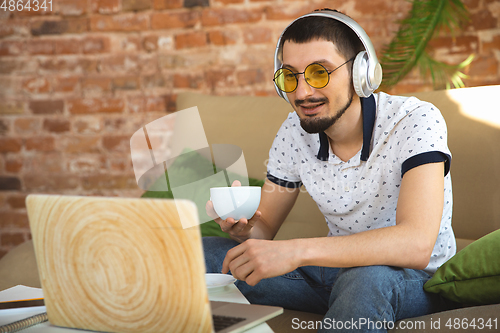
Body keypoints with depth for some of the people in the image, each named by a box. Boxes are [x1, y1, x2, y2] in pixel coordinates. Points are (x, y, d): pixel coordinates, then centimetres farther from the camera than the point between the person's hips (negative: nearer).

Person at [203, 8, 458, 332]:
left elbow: (416, 244, -37)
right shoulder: (293, 133, -5)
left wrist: (296, 251, -45)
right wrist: (244, 227, -22)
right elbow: (264, 230, 4)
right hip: (340, 269, 5)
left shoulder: (416, 121, -23)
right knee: (207, 254, -9)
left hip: (418, 278, -5)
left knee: (365, 279, -41)